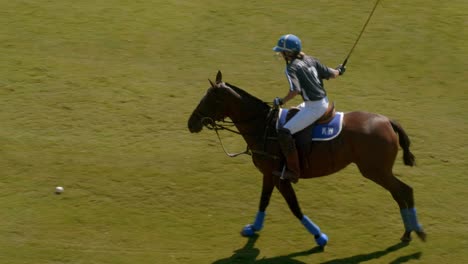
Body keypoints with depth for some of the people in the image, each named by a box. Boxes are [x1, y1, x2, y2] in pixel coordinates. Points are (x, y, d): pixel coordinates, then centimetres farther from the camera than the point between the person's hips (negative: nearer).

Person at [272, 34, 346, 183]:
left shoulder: (291, 68, -14)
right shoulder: (311, 60, 9)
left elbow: (295, 90, -26)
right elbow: (332, 74, 12)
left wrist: (281, 101, -12)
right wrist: (339, 71, 34)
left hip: (314, 107, -10)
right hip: (324, 102, 10)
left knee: (284, 133, -13)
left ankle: (293, 172, -14)